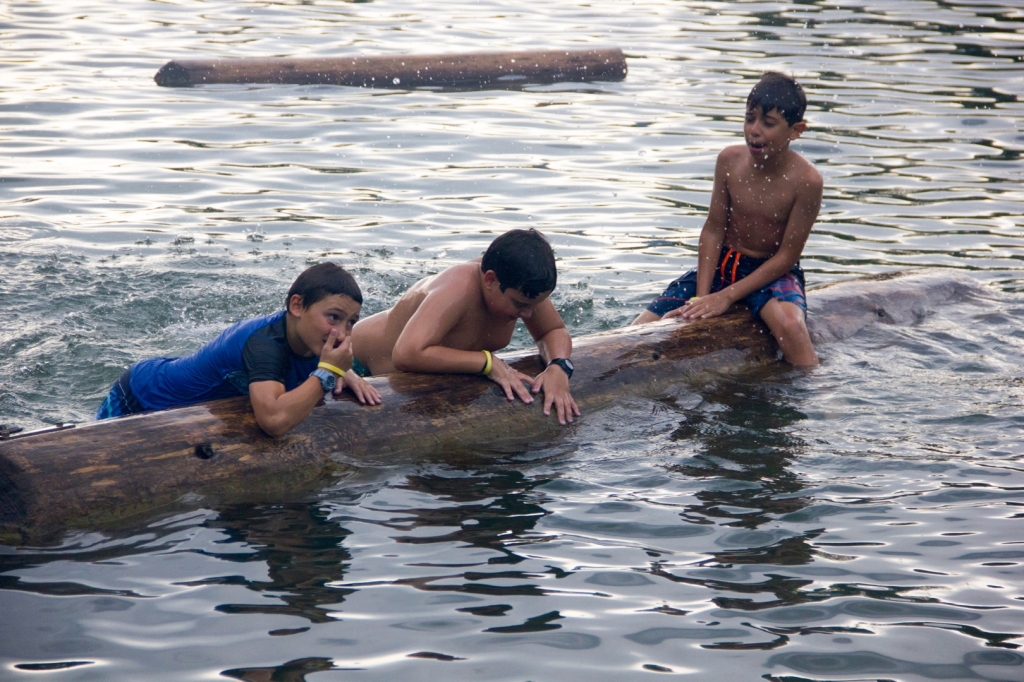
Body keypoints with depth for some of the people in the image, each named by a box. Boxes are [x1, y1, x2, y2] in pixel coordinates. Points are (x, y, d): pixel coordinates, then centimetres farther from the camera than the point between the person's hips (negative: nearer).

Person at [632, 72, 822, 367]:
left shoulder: (805, 180, -21)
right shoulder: (730, 160, -10)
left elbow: (787, 255, -17)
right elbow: (714, 229, -4)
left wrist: (727, 297, -21)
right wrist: (701, 296, -14)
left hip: (773, 272, -4)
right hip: (721, 264, 4)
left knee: (790, 325, -38)